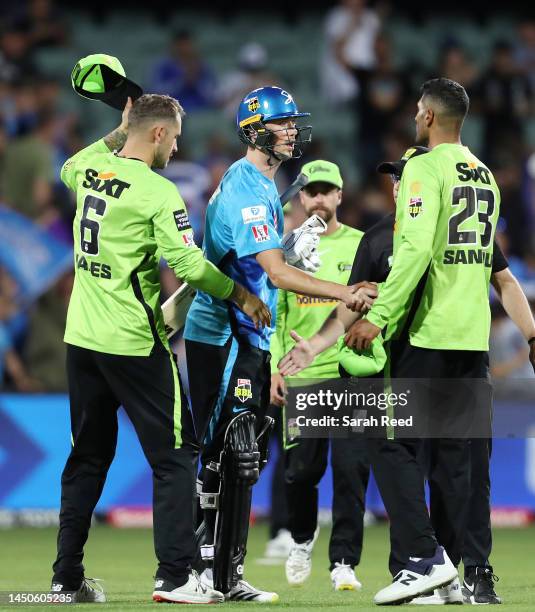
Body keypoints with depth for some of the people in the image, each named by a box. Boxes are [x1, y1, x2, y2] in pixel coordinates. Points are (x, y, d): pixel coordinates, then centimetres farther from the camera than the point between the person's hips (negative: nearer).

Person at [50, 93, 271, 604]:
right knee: (174, 455, 1)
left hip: (81, 338, 7)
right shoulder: (158, 192, -14)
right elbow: (190, 265, -17)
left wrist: (120, 132, 29)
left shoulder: (89, 171, 5)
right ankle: (174, 577, -5)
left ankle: (67, 577, 15)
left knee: (87, 458, 15)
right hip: (134, 343, -7)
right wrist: (241, 297, -4)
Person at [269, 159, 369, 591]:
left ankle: (344, 561, 0)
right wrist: (275, 369, 0)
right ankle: (302, 540, 30)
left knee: (350, 470, -6)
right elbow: (276, 314, 9)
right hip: (301, 378, 1)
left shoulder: (361, 246, 6)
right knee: (301, 470, 3)